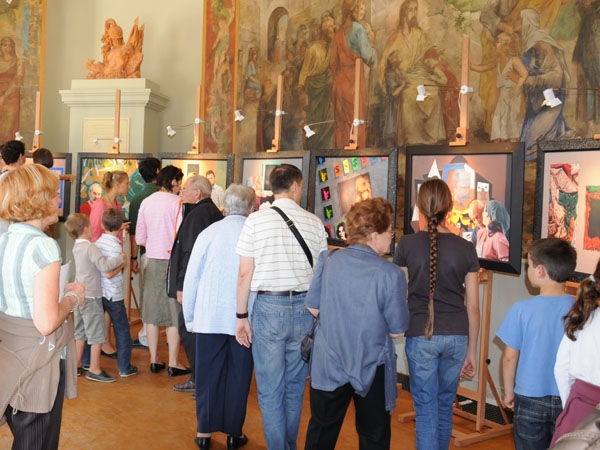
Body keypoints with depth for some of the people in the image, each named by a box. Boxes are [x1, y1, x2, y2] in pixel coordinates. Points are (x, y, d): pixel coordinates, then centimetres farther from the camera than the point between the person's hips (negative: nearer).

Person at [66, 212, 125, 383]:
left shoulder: (77, 247, 10)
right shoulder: (90, 248, -17)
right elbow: (104, 265, -29)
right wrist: (120, 258, -14)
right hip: (91, 297, -9)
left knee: (80, 332, 17)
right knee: (97, 334, -1)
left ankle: (77, 366, 25)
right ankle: (94, 370, 5)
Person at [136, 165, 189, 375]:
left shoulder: (146, 202, 7)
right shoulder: (177, 203, -10)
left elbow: (140, 238, 10)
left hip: (152, 261, 5)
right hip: (173, 261, -5)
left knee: (152, 311, 12)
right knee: (174, 313, 3)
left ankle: (154, 360, 18)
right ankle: (173, 362, 6)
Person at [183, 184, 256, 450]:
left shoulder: (209, 233, -2)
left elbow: (191, 279, 2)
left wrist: (189, 318, 13)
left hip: (209, 317, 1)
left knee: (208, 376, 12)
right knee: (238, 377, 11)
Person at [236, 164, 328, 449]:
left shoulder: (256, 220, -4)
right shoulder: (314, 223, 2)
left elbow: (245, 274, -4)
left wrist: (241, 316, 3)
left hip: (269, 308, -2)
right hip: (304, 307, 3)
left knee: (270, 391, 7)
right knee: (295, 387, 17)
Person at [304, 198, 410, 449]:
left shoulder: (328, 260, -10)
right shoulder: (391, 274, -20)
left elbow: (313, 308, -2)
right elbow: (397, 331, -13)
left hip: (328, 364, 3)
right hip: (372, 369, -3)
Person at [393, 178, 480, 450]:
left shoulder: (408, 244, -7)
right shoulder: (466, 249, -1)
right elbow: (473, 307, 3)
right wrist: (471, 352, 12)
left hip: (421, 334, -3)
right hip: (457, 336, 3)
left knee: (426, 407, 6)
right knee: (445, 403, 21)